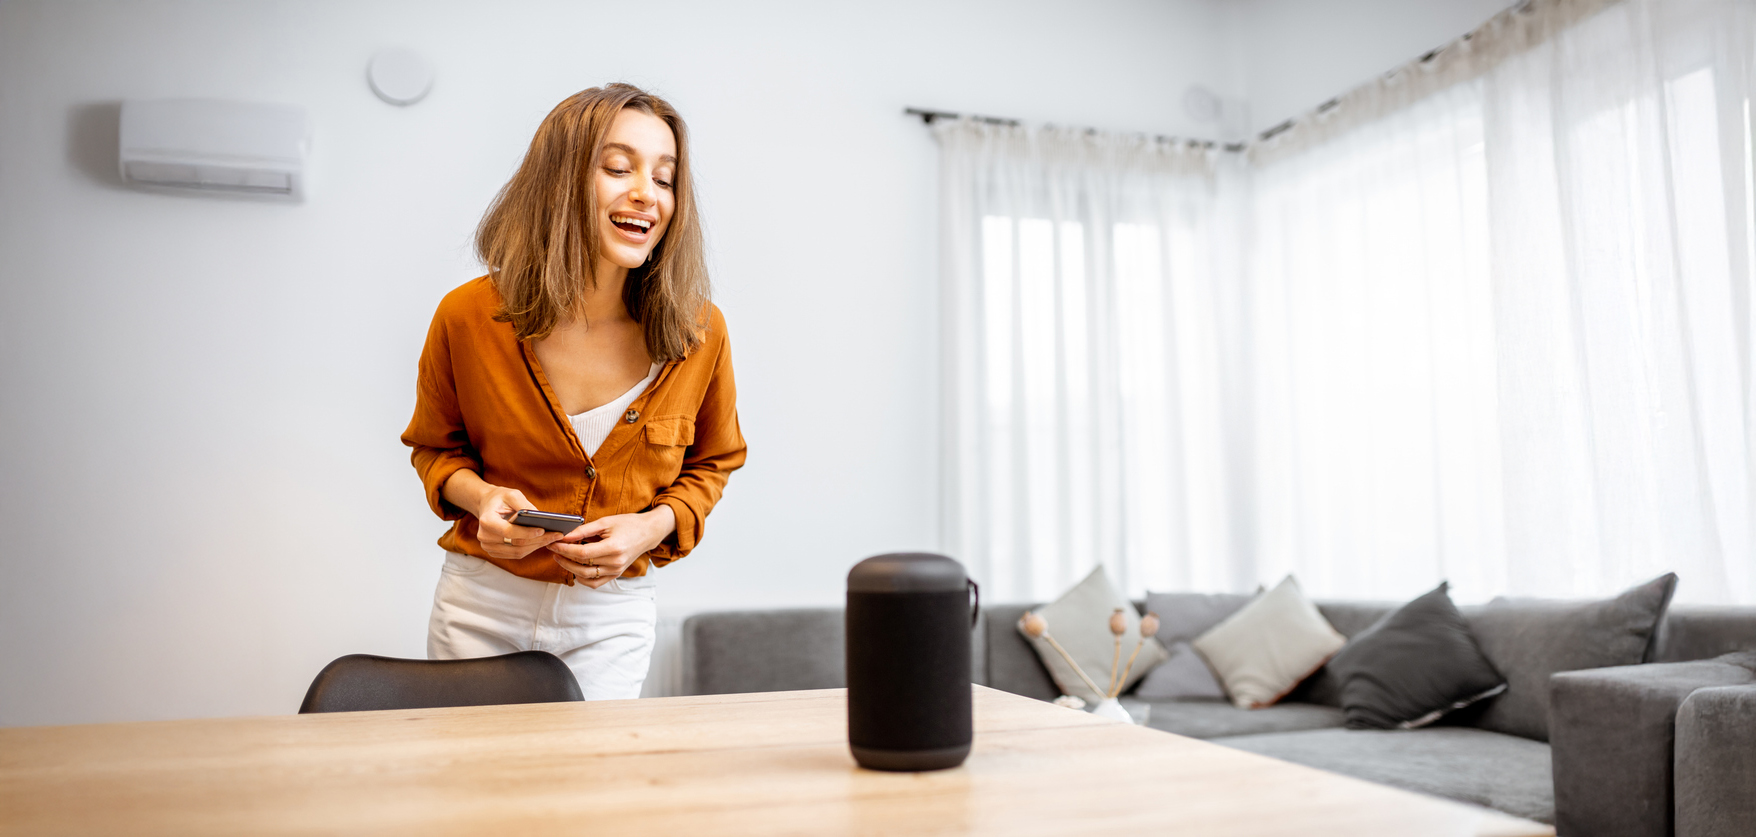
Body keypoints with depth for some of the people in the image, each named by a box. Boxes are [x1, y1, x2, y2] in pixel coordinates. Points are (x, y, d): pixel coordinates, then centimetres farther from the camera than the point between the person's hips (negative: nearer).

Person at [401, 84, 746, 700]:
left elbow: (710, 463, 5)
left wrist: (653, 526, -15)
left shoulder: (699, 333, -13)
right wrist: (479, 494, -16)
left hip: (611, 617, 0)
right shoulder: (468, 316, -14)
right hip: (482, 603, 1)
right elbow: (435, 445, 6)